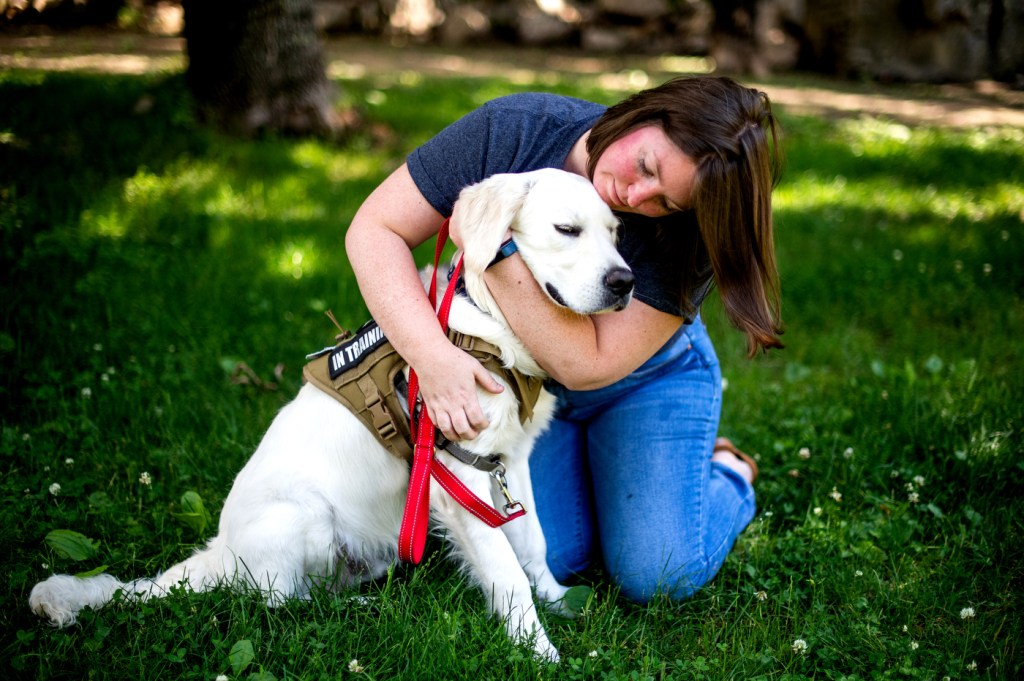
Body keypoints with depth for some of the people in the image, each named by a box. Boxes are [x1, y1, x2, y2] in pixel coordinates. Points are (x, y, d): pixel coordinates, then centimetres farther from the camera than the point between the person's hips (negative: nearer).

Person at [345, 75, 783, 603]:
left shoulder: (687, 237, -30)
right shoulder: (512, 129, -27)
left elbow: (587, 366, -34)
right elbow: (374, 229, -24)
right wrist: (433, 354, -38)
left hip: (644, 379, -1)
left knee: (658, 576, -10)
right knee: (542, 563, -10)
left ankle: (727, 476, 21)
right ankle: (585, 473, 22)